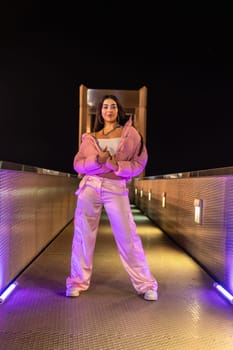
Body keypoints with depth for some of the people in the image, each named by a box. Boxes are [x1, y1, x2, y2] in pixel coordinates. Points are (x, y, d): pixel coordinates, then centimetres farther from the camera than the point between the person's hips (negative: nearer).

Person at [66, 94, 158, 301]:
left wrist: (117, 165, -16)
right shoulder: (90, 137, 11)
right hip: (90, 187, 3)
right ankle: (78, 281, 19)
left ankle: (146, 285, 7)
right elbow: (78, 164, 5)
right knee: (83, 234, 5)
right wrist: (97, 160, -14)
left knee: (128, 236, -5)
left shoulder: (131, 133, 5)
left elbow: (139, 162, 0)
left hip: (116, 189, -2)